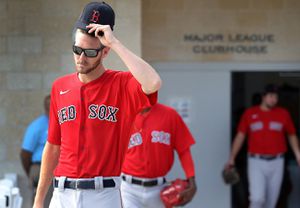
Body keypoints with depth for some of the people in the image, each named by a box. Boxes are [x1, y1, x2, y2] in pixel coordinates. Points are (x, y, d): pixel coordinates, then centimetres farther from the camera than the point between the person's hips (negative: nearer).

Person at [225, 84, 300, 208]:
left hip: (276, 162, 2)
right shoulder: (249, 113, 2)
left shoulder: (283, 114, 4)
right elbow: (240, 136, 6)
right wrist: (232, 158, 2)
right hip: (256, 162, -2)